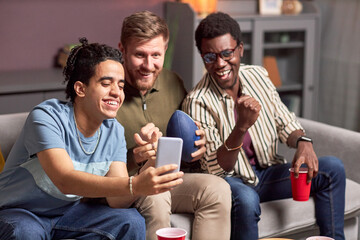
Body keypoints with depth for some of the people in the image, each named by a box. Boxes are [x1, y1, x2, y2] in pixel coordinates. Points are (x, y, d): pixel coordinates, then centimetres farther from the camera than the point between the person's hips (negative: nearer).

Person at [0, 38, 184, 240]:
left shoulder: (114, 131, -4)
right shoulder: (46, 117, -23)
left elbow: (117, 201, -13)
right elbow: (65, 181, -38)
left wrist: (145, 176, -34)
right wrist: (133, 184, -49)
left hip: (68, 212, 5)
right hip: (17, 213, -4)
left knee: (131, 222, -18)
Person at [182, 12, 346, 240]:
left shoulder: (258, 75, -1)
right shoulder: (197, 102, -18)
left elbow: (285, 122, 9)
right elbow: (216, 168, -20)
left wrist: (303, 142, -14)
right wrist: (241, 127, -35)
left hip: (268, 172, 6)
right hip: (231, 179, -6)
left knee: (333, 168, -9)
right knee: (246, 200, -39)